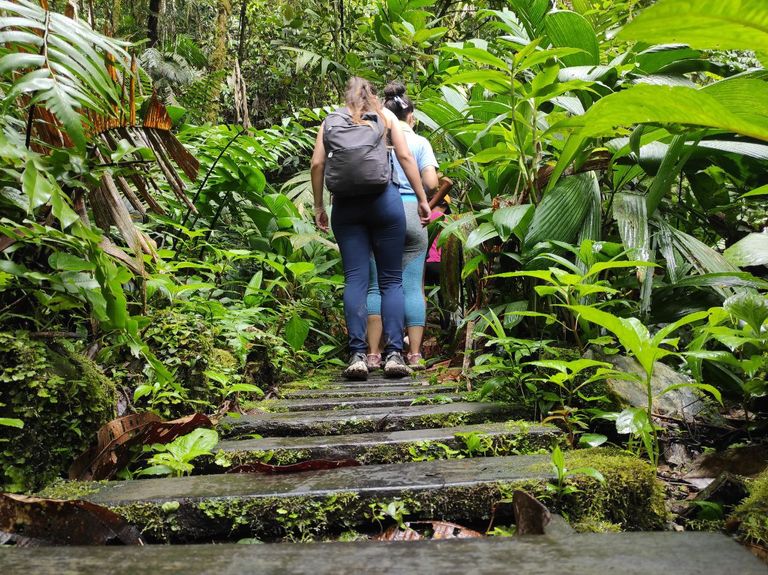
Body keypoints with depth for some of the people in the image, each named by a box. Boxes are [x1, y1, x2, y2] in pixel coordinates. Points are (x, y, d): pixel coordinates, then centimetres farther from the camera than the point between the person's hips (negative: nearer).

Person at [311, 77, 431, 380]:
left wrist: (319, 206, 12)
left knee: (355, 279, 0)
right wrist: (422, 199, 7)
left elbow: (317, 164, 6)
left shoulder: (332, 120, 16)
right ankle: (394, 353, -4)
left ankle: (357, 355, -7)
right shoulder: (385, 115, 14)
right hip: (384, 199, -1)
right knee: (391, 278, 2)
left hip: (345, 205, 1)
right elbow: (405, 157, 5)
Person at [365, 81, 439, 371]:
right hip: (411, 214, 0)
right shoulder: (420, 142, 5)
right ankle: (415, 355, 4)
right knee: (413, 287, 4)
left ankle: (373, 355, 2)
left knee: (376, 285, 4)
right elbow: (431, 182, -4)